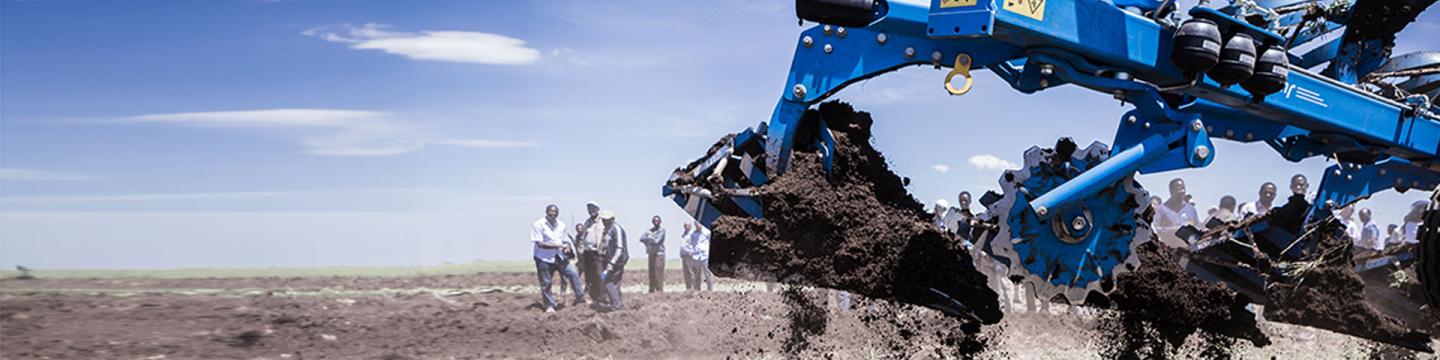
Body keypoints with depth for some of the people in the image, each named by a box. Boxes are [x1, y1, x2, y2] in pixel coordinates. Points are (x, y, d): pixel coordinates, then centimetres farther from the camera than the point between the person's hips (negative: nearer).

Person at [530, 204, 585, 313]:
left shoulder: (561, 225, 6)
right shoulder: (538, 225, -11)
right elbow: (540, 243, -17)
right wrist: (557, 245, -23)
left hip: (558, 257, 5)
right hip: (543, 259, -5)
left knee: (573, 274, -3)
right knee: (546, 283, 0)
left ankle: (580, 297, 9)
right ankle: (549, 305, 15)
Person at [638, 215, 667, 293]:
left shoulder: (662, 230, -4)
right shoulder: (649, 230, 14)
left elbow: (657, 241, -14)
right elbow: (641, 238, 4)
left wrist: (648, 240, -2)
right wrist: (650, 239, -9)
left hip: (659, 254, -6)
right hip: (651, 254, 6)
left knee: (658, 274, -10)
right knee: (651, 274, 9)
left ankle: (660, 290, -10)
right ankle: (652, 290, 15)